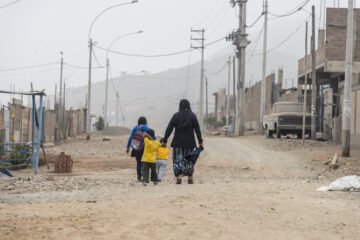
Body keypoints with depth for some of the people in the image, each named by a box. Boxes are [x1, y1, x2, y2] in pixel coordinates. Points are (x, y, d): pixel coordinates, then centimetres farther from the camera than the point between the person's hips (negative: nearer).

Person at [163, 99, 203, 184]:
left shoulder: (176, 116, -1)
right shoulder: (192, 116, -1)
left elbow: (169, 129, -4)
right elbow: (197, 129, -4)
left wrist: (165, 140, -1)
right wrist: (200, 141, -2)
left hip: (178, 142, -1)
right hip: (189, 142, 1)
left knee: (178, 159, 2)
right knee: (189, 159, 14)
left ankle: (179, 176, -16)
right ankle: (190, 179, 19)